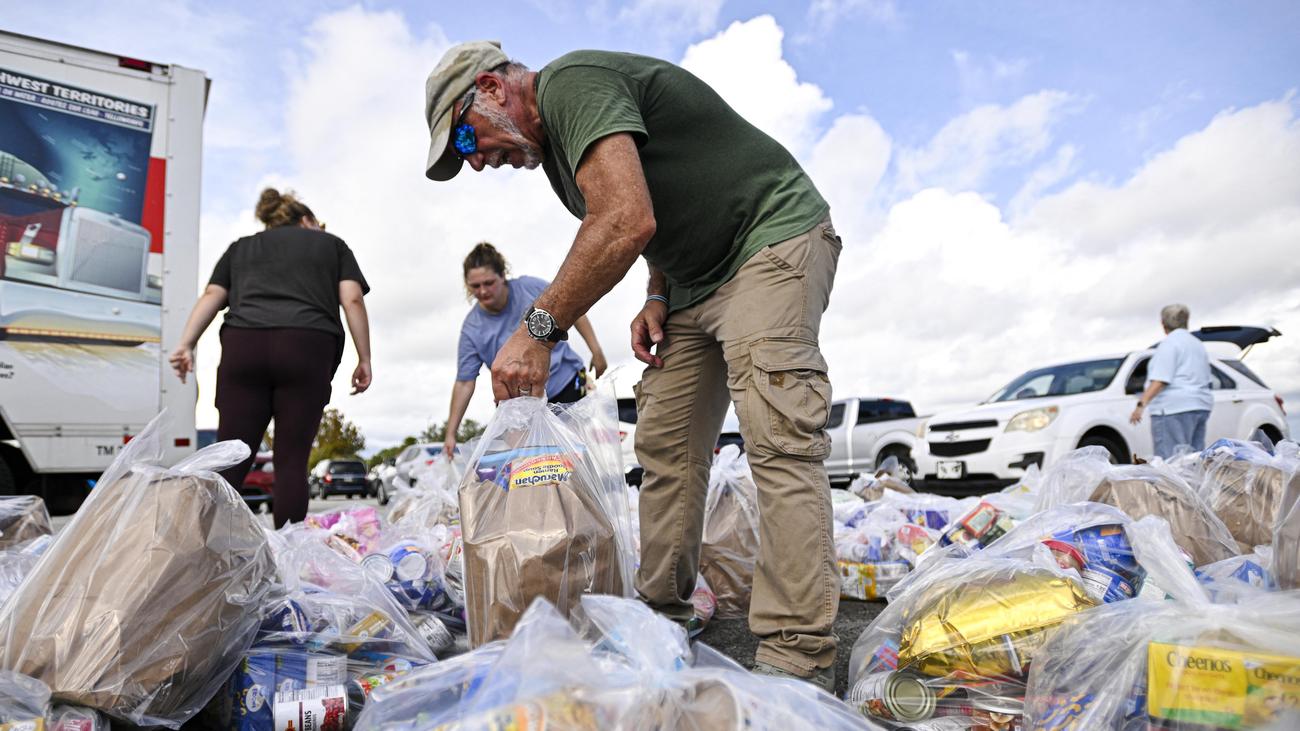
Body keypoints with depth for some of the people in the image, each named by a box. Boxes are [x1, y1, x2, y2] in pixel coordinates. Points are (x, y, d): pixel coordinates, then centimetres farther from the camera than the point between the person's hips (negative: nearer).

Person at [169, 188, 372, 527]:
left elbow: (212, 296, 14)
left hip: (243, 345, 2)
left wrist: (186, 344, 5)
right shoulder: (332, 243, 25)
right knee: (291, 460, 0)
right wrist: (364, 359, 8)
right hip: (308, 347, -2)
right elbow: (352, 299, 10)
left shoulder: (241, 247, 30)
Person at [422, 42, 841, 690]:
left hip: (771, 240, -10)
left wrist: (537, 328, -27)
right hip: (695, 277, 10)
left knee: (778, 438, -20)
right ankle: (663, 616, 12)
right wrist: (658, 298, 4)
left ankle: (797, 658, -18)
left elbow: (627, 222, -31)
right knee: (664, 445, 4)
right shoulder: (552, 141, 14)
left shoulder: (572, 82, -16)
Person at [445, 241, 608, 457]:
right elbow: (464, 382, -9)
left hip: (567, 384, 0)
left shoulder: (531, 288, -13)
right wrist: (451, 434, -12)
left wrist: (596, 352, -2)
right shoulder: (472, 328, -10)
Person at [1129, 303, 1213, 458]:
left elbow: (1160, 380, -18)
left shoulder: (1169, 343, -7)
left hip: (1175, 409, -9)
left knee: (1170, 462, -13)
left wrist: (1141, 404, -21)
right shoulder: (1198, 344, 22)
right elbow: (1204, 380, 25)